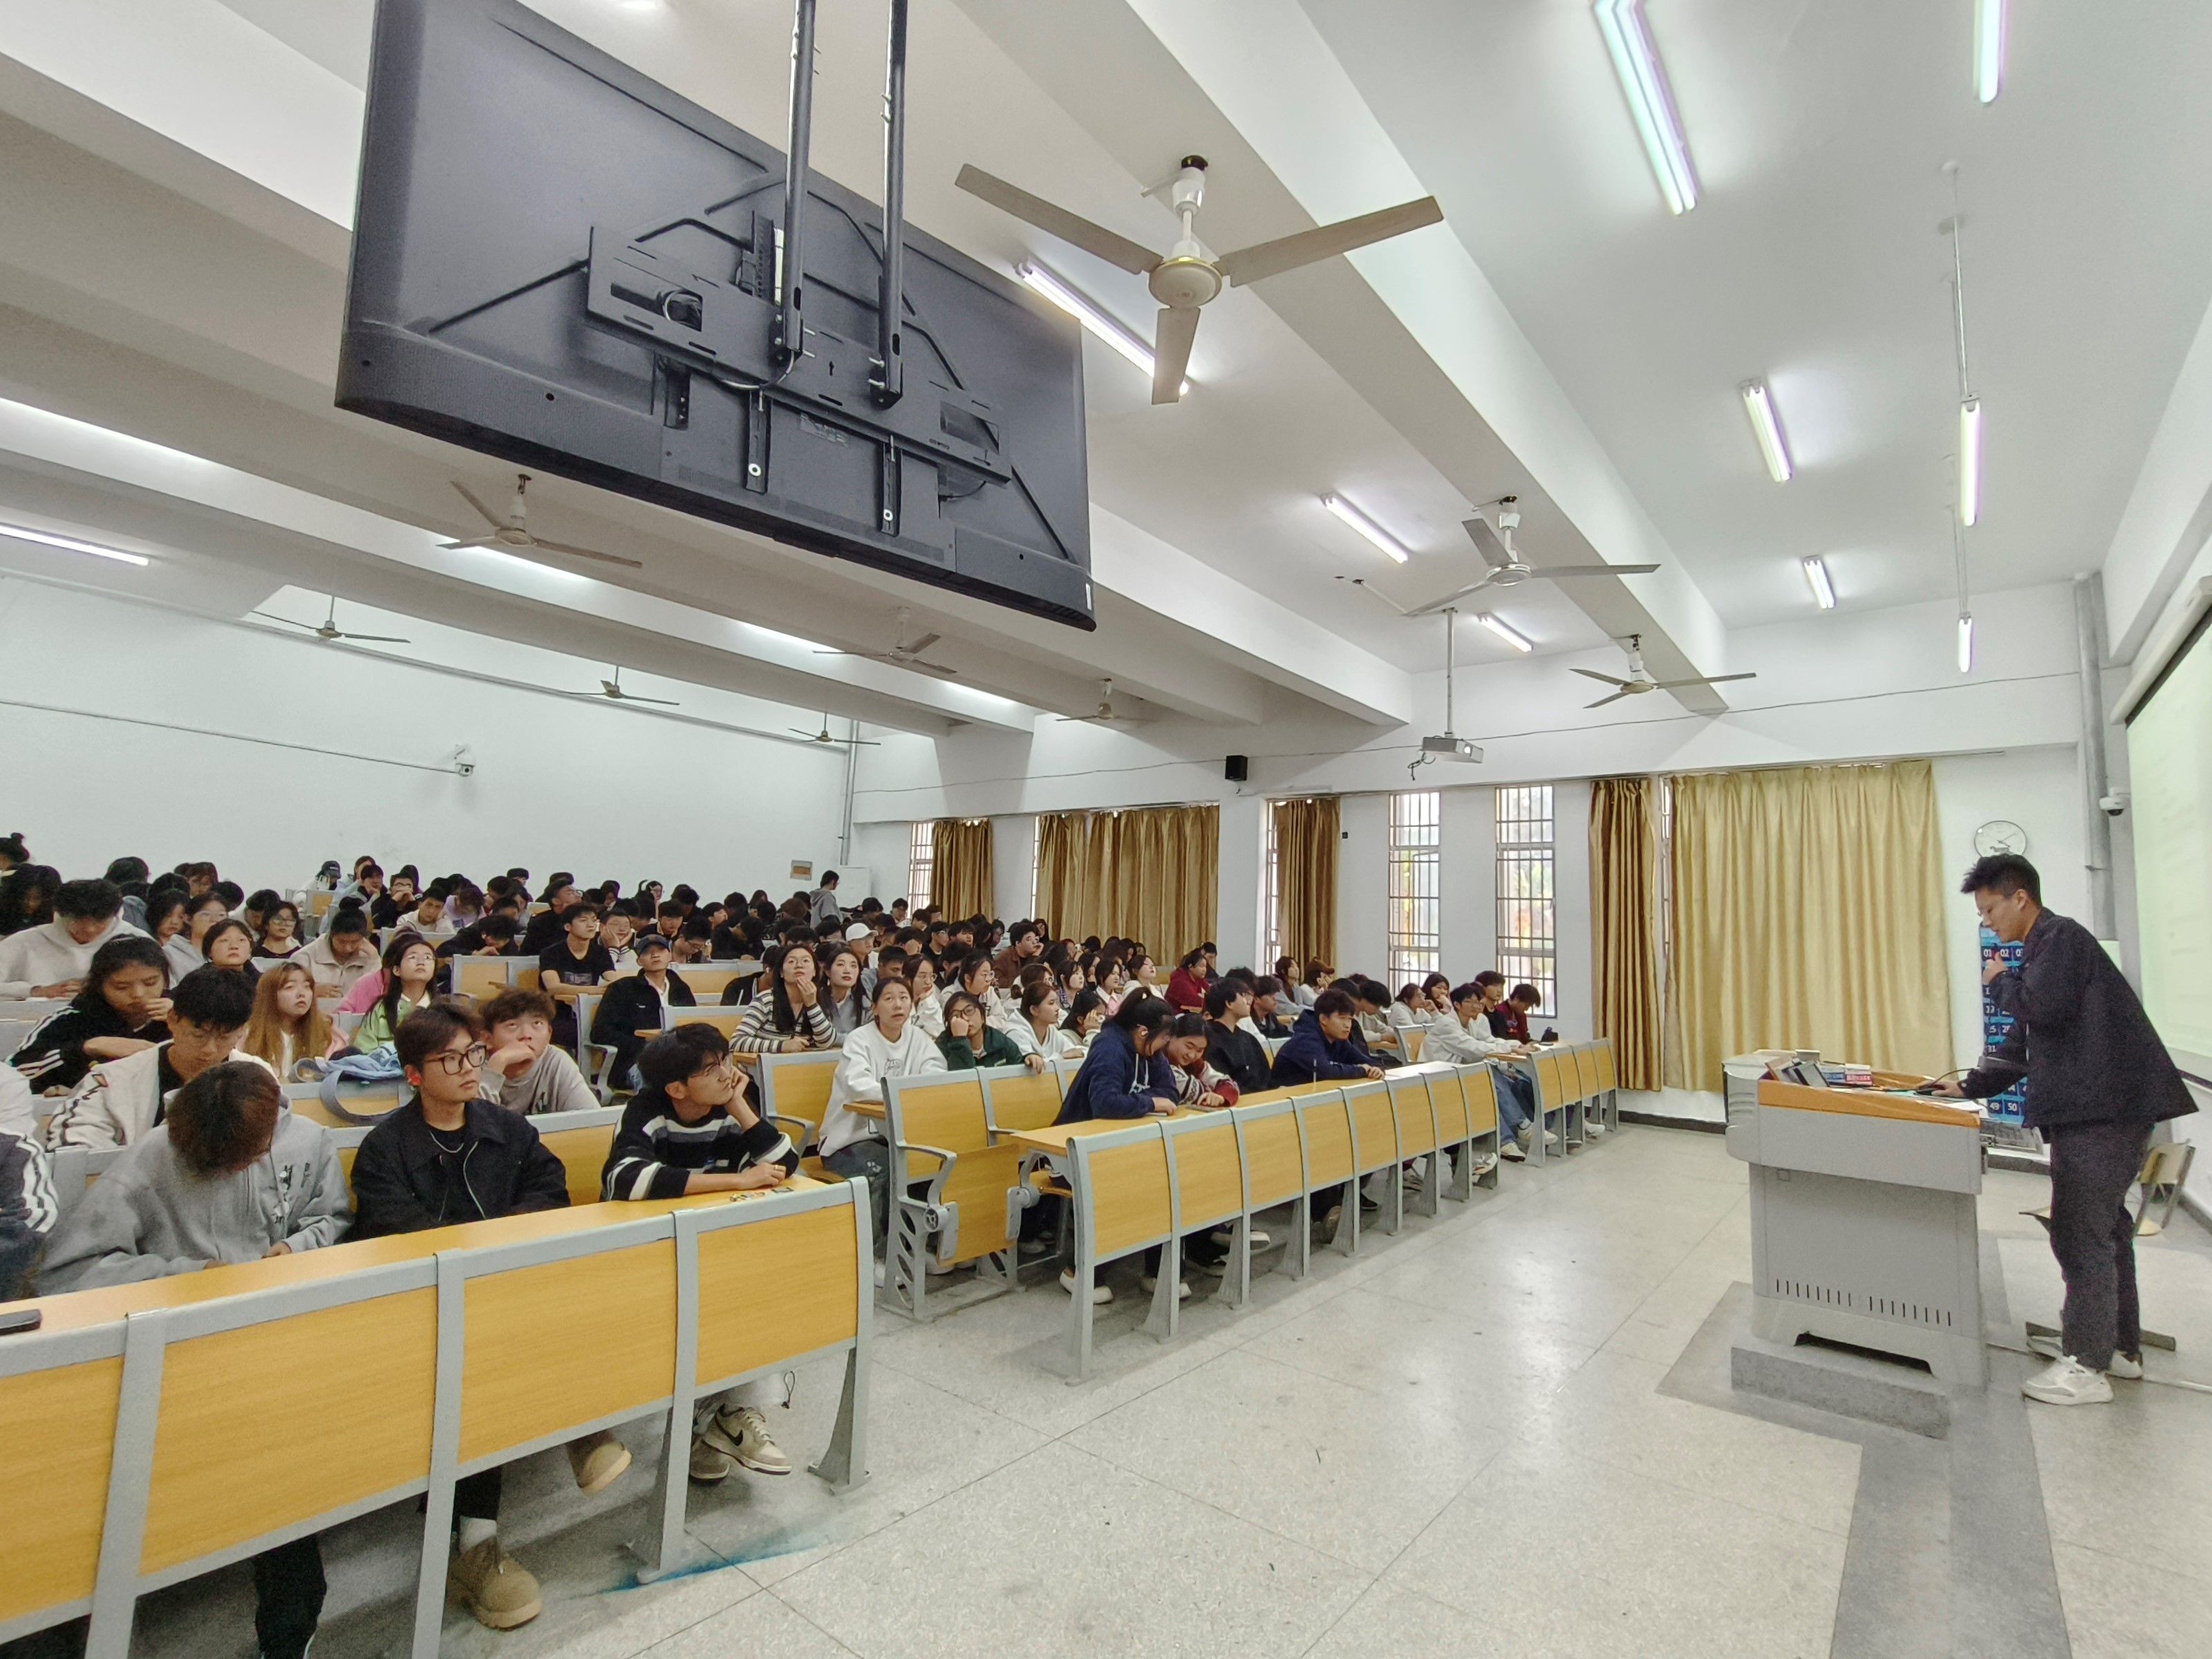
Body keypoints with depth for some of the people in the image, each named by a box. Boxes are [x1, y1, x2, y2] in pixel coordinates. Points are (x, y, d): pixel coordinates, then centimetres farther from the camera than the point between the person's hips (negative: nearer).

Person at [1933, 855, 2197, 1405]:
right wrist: (1970, 1085, 14)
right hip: (2099, 1106, 11)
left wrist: (2001, 981, -5)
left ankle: (2087, 1367, -1)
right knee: (2102, 1225, 18)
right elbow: (2021, 1044, 22)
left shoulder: (2061, 936, -9)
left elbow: (2045, 1007, -25)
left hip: (2104, 1108, -11)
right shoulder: (2042, 951, 21)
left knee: (2080, 1231, -7)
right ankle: (2119, 1345, 30)